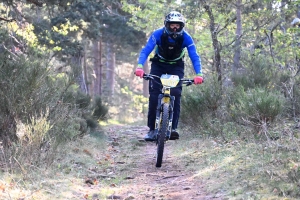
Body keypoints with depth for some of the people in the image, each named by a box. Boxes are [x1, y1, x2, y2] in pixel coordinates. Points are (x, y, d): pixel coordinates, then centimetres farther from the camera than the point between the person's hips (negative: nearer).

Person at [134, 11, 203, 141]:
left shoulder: (186, 37, -24)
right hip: (159, 65, 0)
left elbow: (194, 56, -27)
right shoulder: (158, 34, -26)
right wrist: (140, 67, -51)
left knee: (176, 95, -19)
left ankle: (173, 128, -16)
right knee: (154, 96, -13)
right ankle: (152, 129, -6)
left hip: (176, 67, 0)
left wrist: (199, 74, -43)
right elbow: (145, 51, -33)